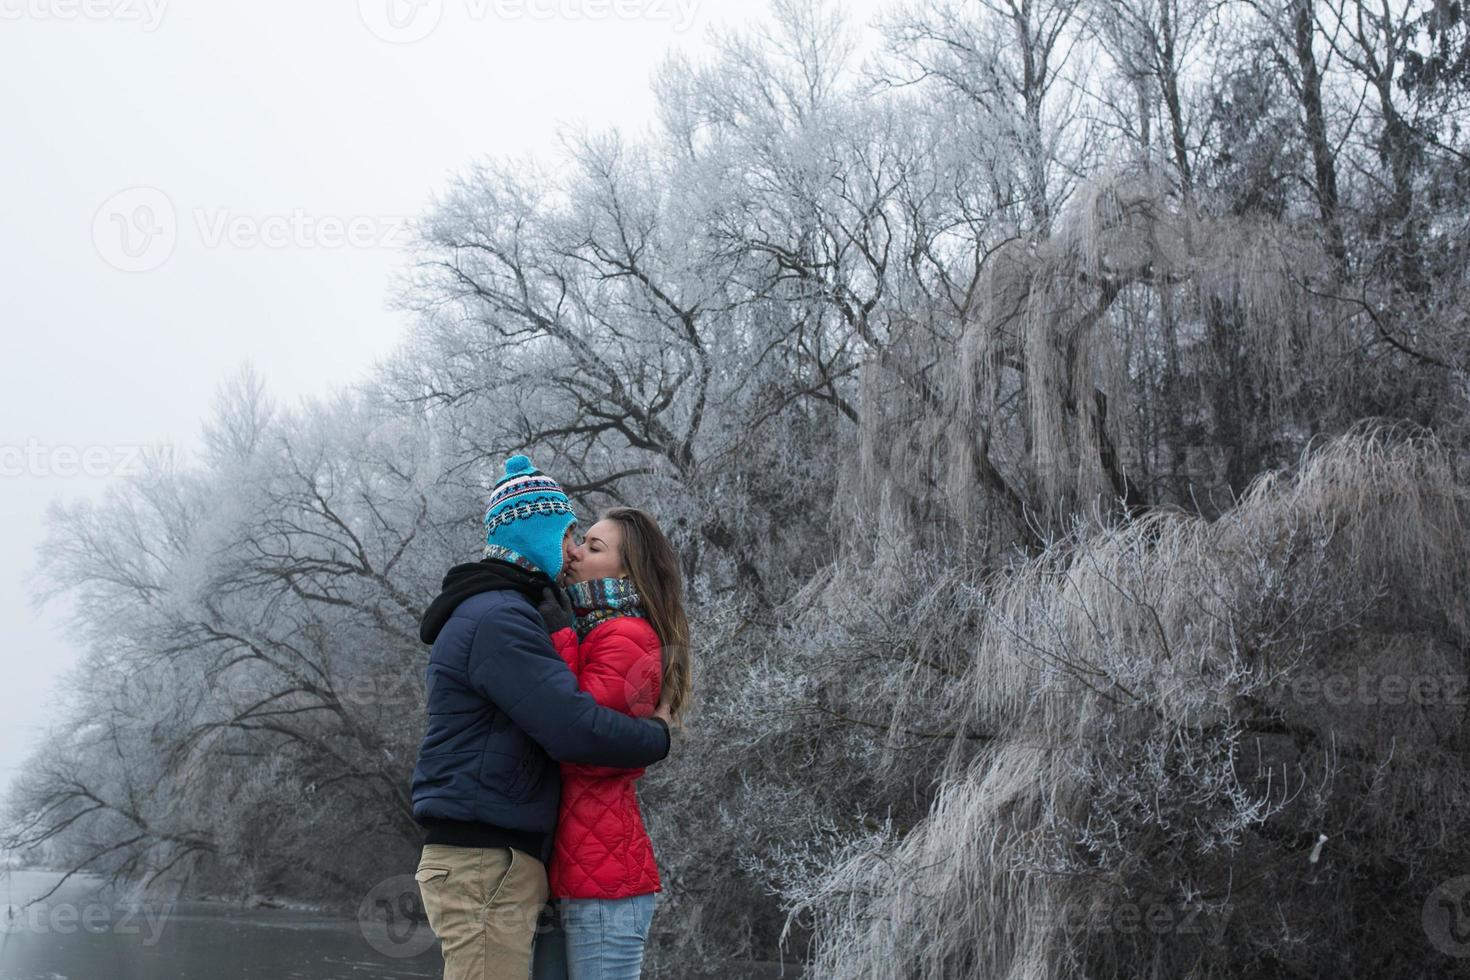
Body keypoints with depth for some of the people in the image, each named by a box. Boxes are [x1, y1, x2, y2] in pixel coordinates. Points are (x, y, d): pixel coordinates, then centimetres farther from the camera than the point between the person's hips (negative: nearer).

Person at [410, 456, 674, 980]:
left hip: (492, 862, 11)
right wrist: (657, 736, -4)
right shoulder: (499, 618, -14)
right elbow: (575, 729, -21)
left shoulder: (494, 613, 21)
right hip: (486, 863, -11)